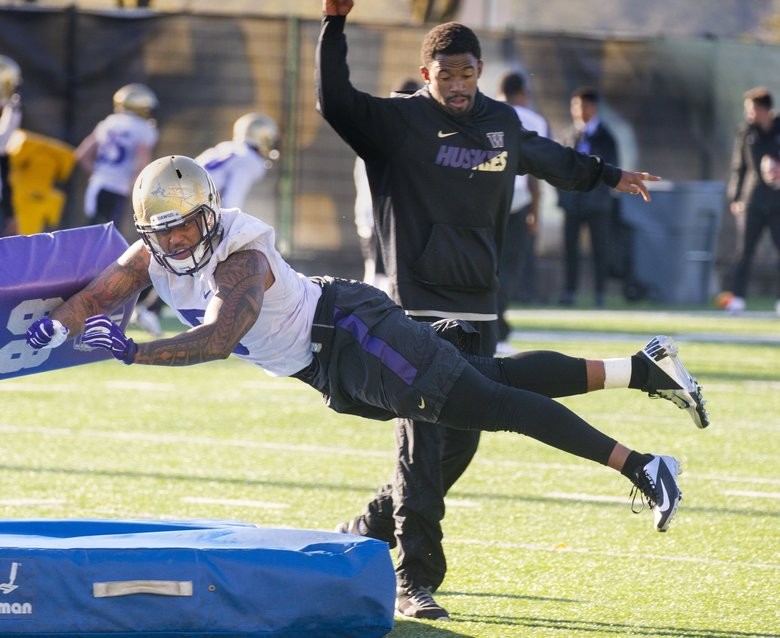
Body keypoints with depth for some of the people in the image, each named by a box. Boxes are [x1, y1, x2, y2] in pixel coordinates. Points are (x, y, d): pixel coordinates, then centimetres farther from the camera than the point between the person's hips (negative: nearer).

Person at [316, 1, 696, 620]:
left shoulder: (502, 123, 11)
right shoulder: (399, 122, -6)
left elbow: (547, 156, 30)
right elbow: (336, 102, -20)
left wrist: (607, 174, 43)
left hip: (478, 309, 6)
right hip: (419, 308, -6)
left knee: (460, 442, 7)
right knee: (423, 445, -11)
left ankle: (365, 533, 25)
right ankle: (414, 582, -7)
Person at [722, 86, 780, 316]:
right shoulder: (746, 132, 5)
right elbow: (738, 166, 7)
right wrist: (734, 197, 3)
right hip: (752, 200, 0)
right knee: (744, 251, -4)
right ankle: (737, 297, -3)